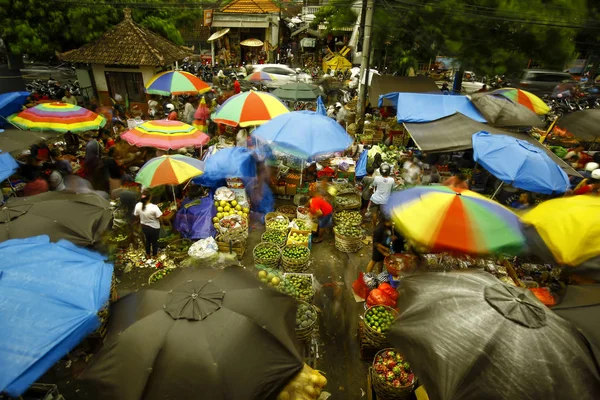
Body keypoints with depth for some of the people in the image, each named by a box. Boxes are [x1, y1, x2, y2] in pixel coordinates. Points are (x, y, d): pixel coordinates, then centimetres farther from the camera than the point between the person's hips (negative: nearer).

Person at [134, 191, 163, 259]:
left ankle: (148, 255, 46)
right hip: (154, 227, -4)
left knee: (147, 240, 28)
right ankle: (154, 255, 41)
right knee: (154, 241, 20)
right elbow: (159, 217, -23)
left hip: (144, 226, 5)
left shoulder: (138, 205, -18)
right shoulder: (154, 207, -33)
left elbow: (136, 215, -2)